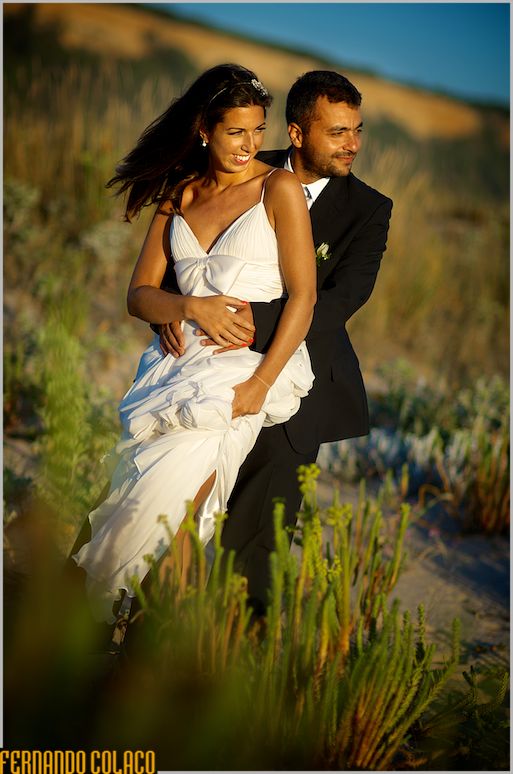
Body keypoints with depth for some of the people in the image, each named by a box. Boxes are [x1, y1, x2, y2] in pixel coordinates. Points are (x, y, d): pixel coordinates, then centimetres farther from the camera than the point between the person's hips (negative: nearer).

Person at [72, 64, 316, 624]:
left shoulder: (280, 188, 4)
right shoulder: (177, 195, 17)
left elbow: (303, 295, -4)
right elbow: (139, 295, 14)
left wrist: (260, 384, -14)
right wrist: (195, 308, -8)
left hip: (255, 362, -4)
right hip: (181, 361, 4)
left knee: (171, 482, -25)